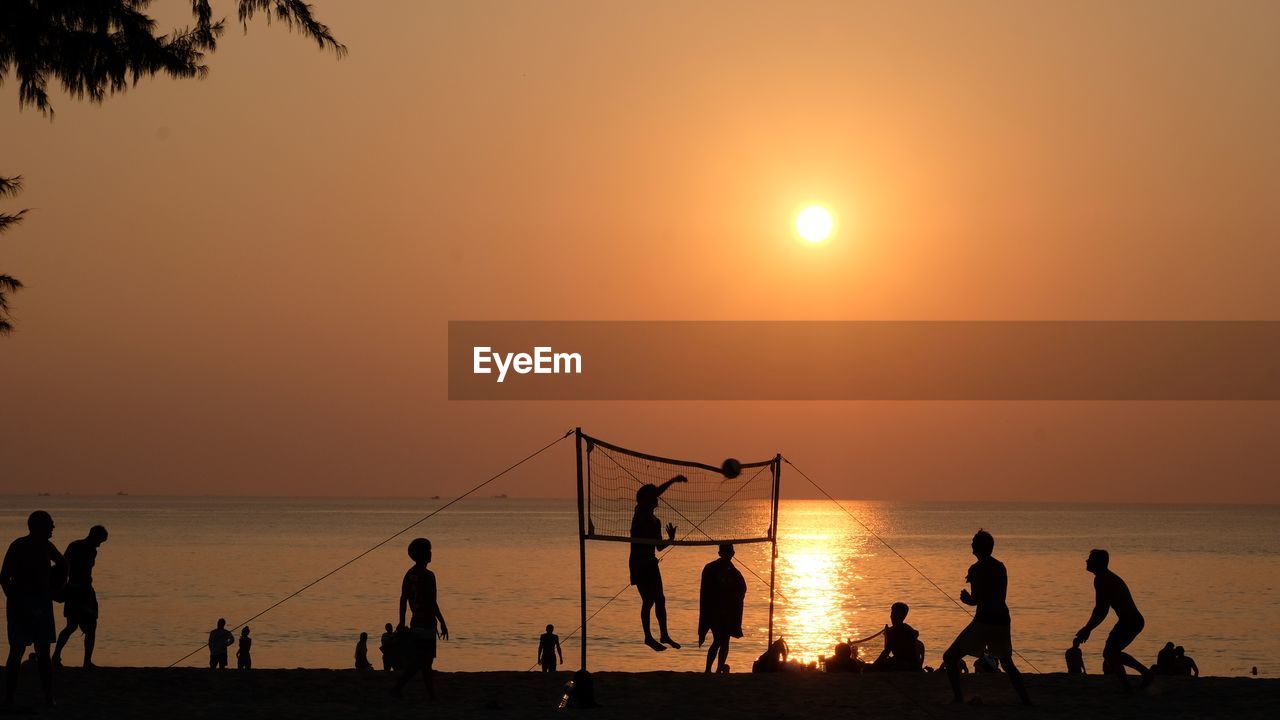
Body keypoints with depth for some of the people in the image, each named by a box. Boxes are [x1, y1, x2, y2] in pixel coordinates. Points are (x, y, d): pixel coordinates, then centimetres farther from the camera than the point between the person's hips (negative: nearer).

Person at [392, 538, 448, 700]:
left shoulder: (409, 574, 9)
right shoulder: (427, 575, -15)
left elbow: (403, 600, 11)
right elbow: (432, 602, -18)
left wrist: (402, 622, 17)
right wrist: (442, 623, -12)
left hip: (415, 622, 9)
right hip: (427, 623, -9)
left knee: (426, 659, 14)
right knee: (421, 660, -8)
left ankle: (431, 694, 18)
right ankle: (398, 688, -18)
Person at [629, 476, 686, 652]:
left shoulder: (655, 521, 13)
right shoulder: (640, 513, -9)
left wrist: (671, 539, 2)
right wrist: (673, 481, -28)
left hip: (650, 563, 8)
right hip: (639, 563, -8)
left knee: (660, 600, 9)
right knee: (648, 600, -6)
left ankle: (664, 635, 18)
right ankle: (648, 637, 4)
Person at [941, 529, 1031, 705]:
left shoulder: (976, 569, -10)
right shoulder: (1001, 567, 12)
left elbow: (976, 600, -16)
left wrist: (967, 599, 5)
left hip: (984, 620, -7)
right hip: (1002, 620, 7)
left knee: (950, 657, 3)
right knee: (1007, 663, 22)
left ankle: (958, 697, -9)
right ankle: (1026, 701, 13)